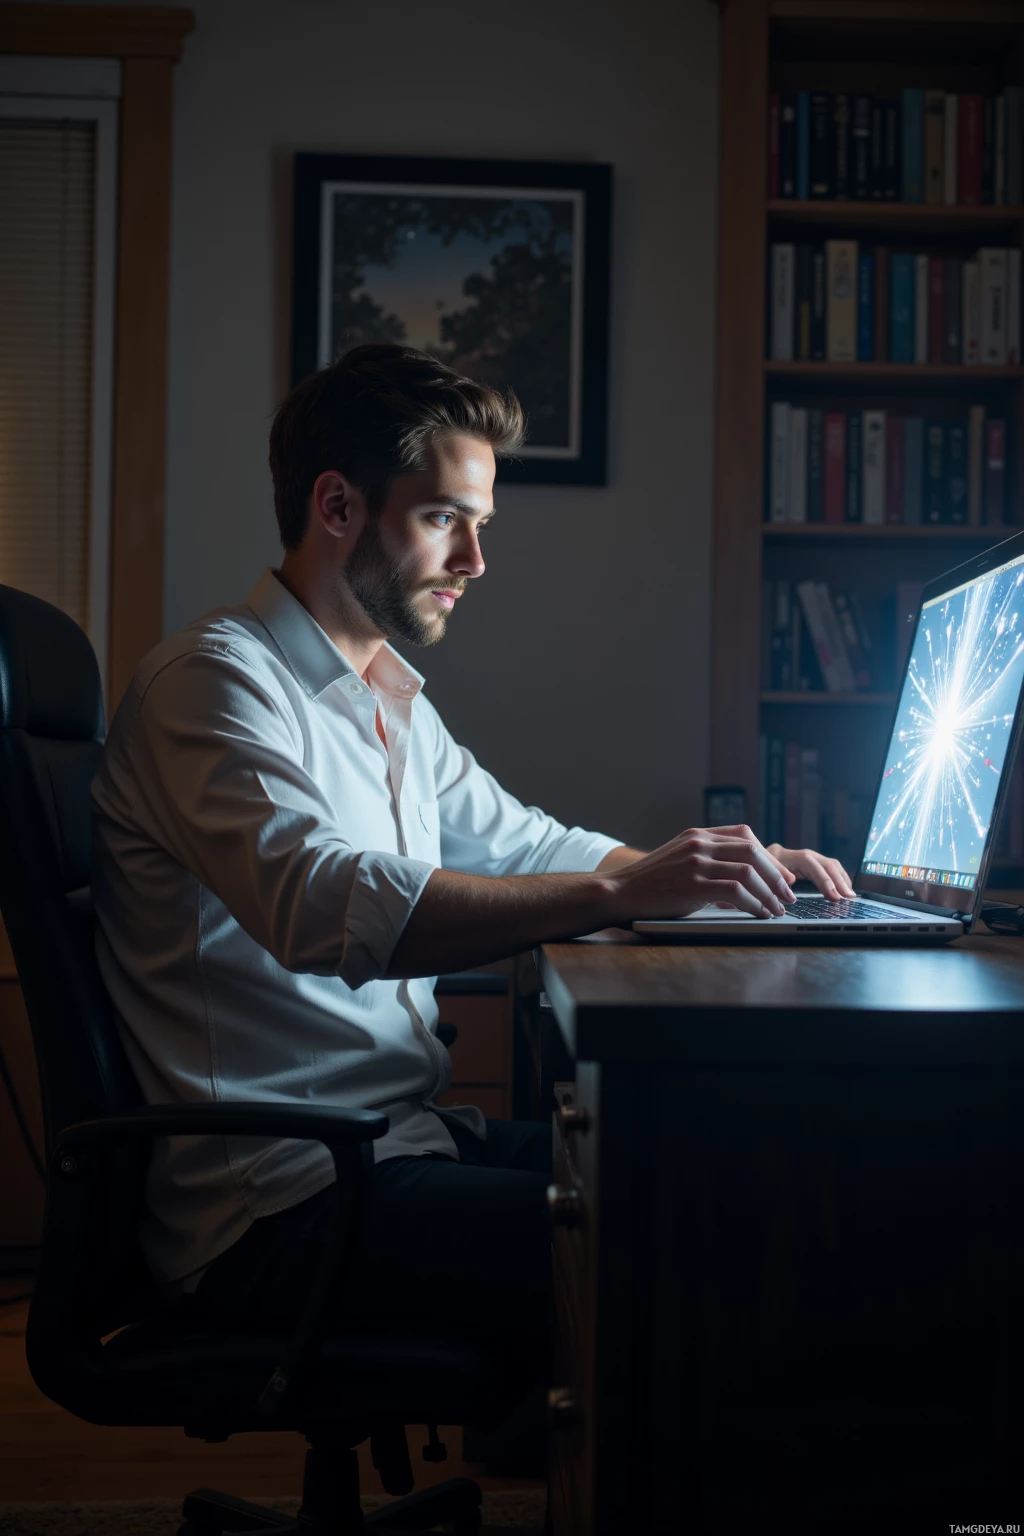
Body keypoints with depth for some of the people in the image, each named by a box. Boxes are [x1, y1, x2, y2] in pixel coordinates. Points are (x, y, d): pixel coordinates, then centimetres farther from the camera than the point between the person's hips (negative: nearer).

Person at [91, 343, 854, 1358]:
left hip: (406, 1142, 9)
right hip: (285, 1196, -9)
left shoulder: (391, 701, 19)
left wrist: (721, 872, 9)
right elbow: (329, 908, -28)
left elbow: (521, 845, 26)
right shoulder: (214, 681, -12)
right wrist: (623, 890, -31)